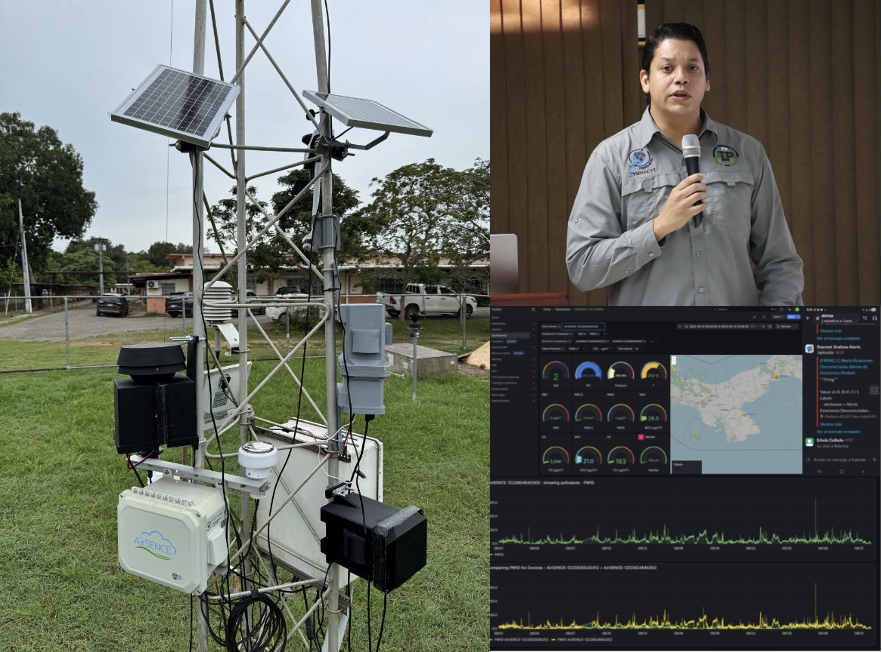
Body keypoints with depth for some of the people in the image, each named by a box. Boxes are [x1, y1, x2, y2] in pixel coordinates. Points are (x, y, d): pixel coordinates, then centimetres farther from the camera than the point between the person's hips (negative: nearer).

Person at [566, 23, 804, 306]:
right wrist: (660, 226, -19)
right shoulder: (611, 157, -5)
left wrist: (781, 303, -9)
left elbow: (779, 262, 7)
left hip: (738, 299, 3)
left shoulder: (748, 152, 5)